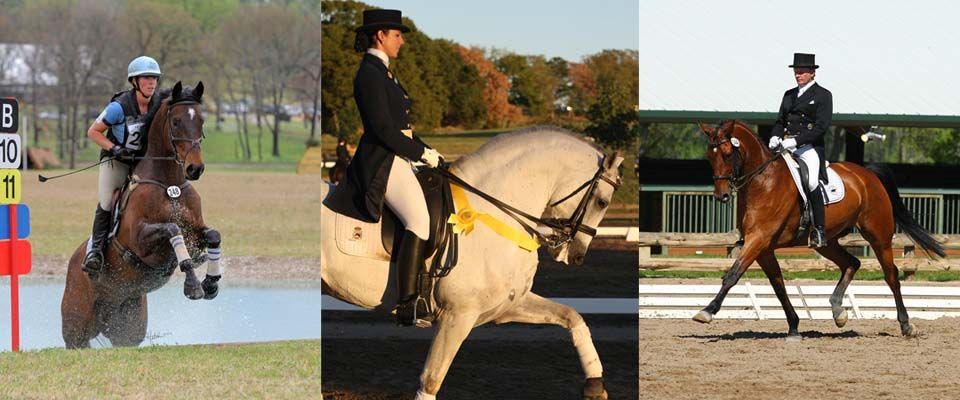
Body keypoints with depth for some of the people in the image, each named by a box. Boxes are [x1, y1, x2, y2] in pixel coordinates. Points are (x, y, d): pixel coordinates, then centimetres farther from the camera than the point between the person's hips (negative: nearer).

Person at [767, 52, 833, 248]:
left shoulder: (823, 95, 1)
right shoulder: (789, 95, 21)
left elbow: (821, 127, -8)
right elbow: (780, 121, 23)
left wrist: (796, 141, -17)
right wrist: (775, 136, 0)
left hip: (810, 147, -7)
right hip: (785, 146, 7)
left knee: (811, 181, -27)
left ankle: (819, 232, -22)